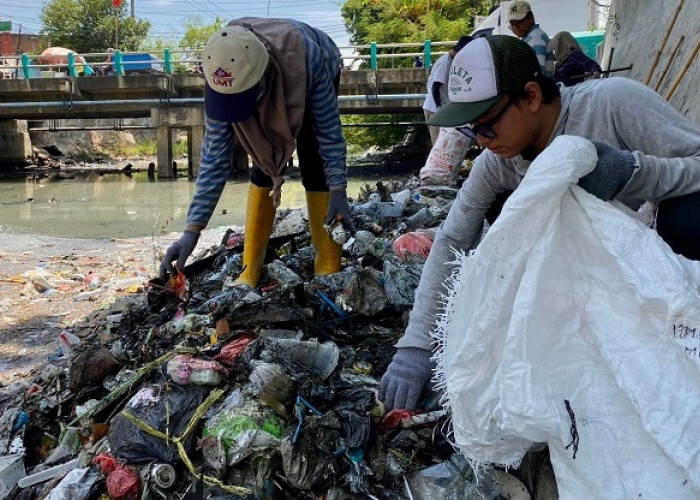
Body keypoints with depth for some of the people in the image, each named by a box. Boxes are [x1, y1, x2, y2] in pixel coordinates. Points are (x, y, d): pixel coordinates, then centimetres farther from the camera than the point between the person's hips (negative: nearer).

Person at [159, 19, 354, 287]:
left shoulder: (307, 57, -46)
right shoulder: (222, 78, -36)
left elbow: (329, 129, -32)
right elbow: (215, 155, -32)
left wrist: (338, 190, -38)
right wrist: (192, 229, -35)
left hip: (317, 78, -2)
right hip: (272, 90, 2)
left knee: (314, 168, -14)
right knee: (264, 166, -8)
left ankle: (329, 266, -6)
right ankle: (250, 268, 0)